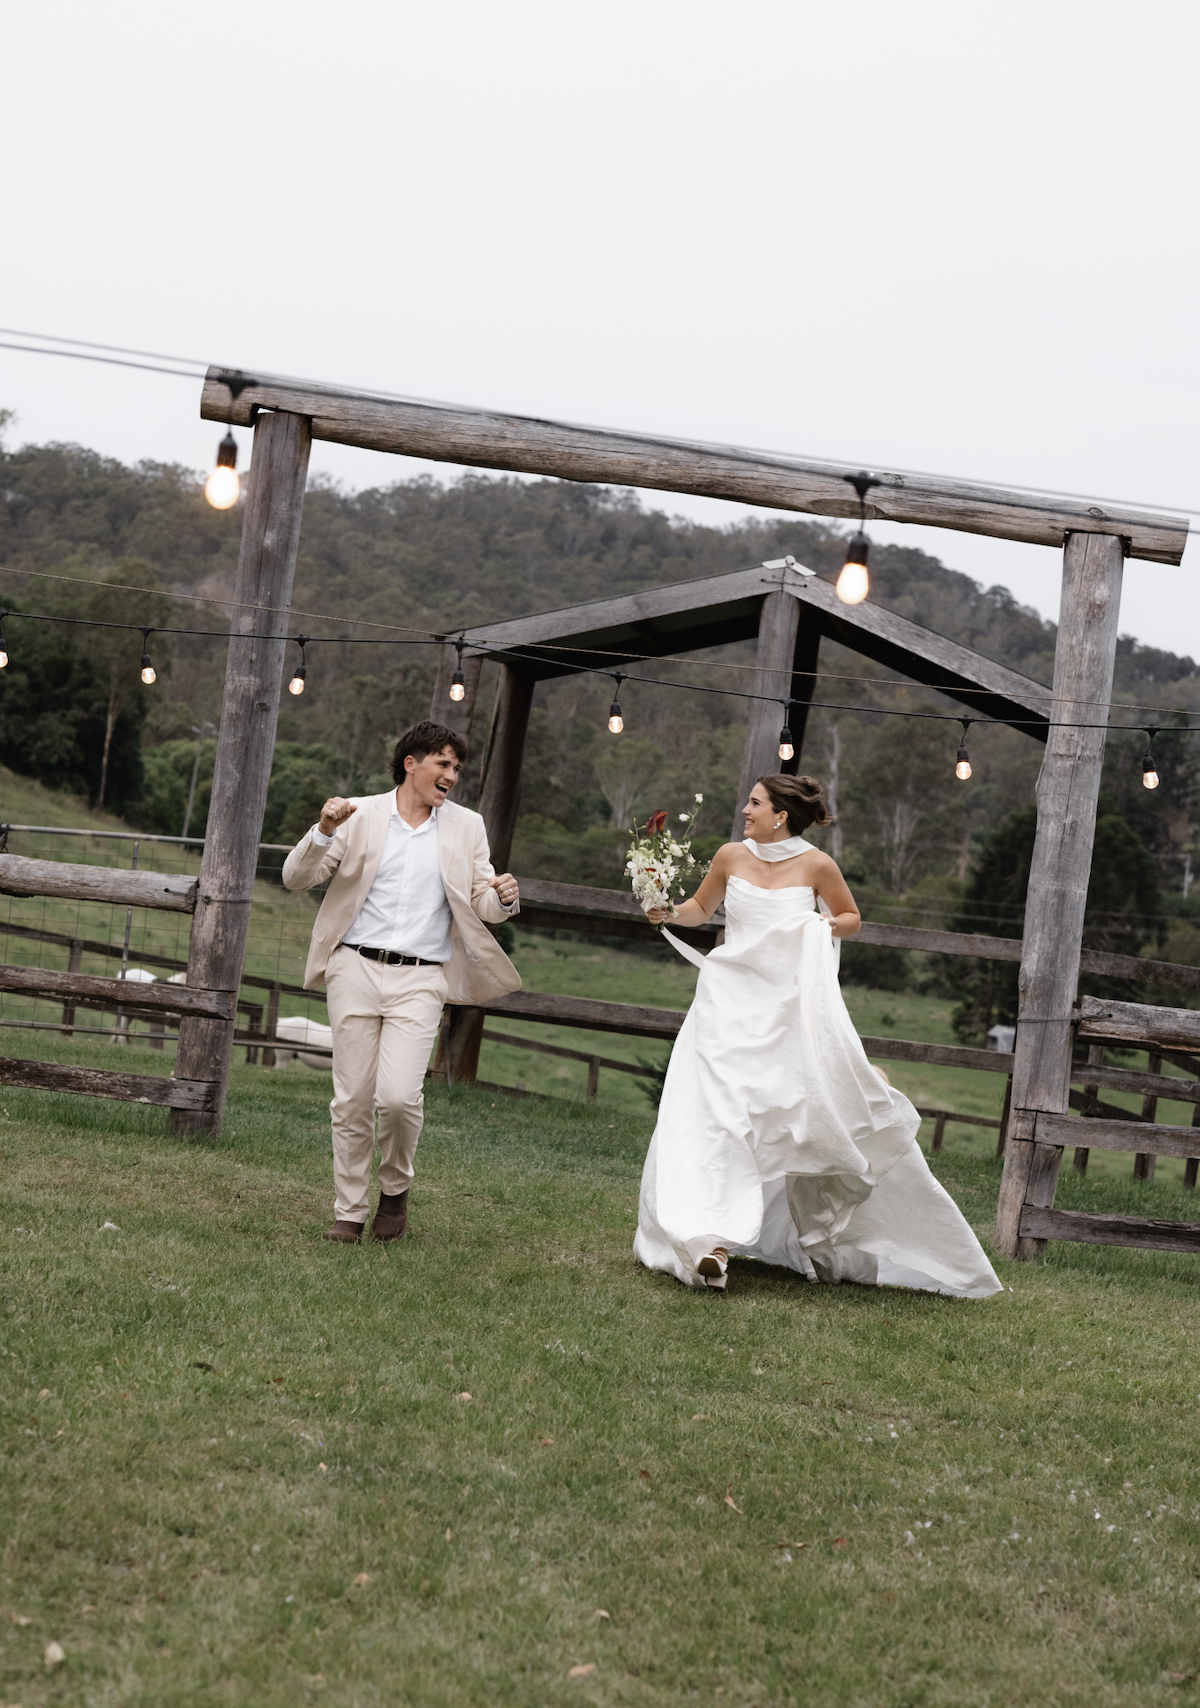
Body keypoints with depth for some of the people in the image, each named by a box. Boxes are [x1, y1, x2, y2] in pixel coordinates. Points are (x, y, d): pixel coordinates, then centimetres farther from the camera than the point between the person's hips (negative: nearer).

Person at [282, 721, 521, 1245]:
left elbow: (480, 907, 11)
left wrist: (502, 898, -13)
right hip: (355, 970, 0)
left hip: (419, 980, 0)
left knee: (399, 1095, -14)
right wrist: (325, 832, -16)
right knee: (352, 1099, 3)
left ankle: (395, 1187, 13)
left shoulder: (466, 828, 10)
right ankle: (349, 1211, 16)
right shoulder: (361, 815, 4)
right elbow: (296, 877, 2)